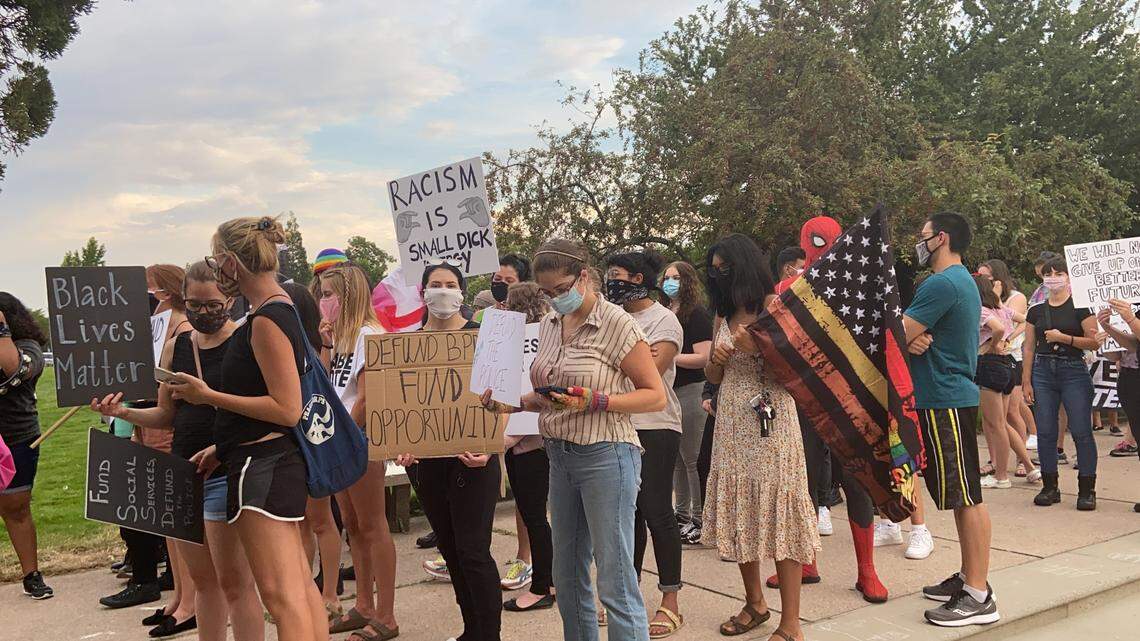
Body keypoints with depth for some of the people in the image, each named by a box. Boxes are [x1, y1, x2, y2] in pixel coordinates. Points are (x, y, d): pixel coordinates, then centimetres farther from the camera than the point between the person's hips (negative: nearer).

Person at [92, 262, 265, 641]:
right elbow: (166, 415, 16)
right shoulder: (178, 345, 11)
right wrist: (122, 412, 0)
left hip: (226, 472, -6)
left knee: (233, 581, -3)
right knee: (202, 580, 15)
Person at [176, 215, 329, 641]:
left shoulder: (266, 321, -17)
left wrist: (208, 396, -16)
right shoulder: (281, 310, 13)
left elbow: (287, 410, -21)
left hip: (263, 466, -10)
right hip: (274, 461, 10)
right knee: (299, 585, 15)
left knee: (281, 594, -7)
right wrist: (223, 447, 18)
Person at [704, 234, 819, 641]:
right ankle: (755, 603, 27)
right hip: (731, 421, 6)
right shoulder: (723, 315, 13)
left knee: (776, 510, -5)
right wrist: (717, 359, -3)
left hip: (770, 420, -6)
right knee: (738, 510, 9)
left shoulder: (774, 306, -5)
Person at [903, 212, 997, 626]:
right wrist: (914, 341, -7)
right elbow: (913, 337, 14)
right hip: (952, 395, 10)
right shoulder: (964, 282, 18)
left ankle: (978, 597, -2)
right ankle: (968, 579, 23)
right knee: (962, 496, 15)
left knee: (965, 497, -7)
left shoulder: (941, 284, -16)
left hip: (945, 402, -10)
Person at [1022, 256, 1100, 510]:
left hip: (1074, 371, -3)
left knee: (1081, 431, -5)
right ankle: (1050, 487, 14)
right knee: (1045, 432, 4)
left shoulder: (1080, 307, 0)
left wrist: (1064, 338, -16)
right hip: (1043, 372, 4)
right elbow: (1029, 348, 11)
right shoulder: (1036, 311, 10)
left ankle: (1086, 490, 3)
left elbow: (1095, 342, -6)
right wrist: (1026, 381, 6)